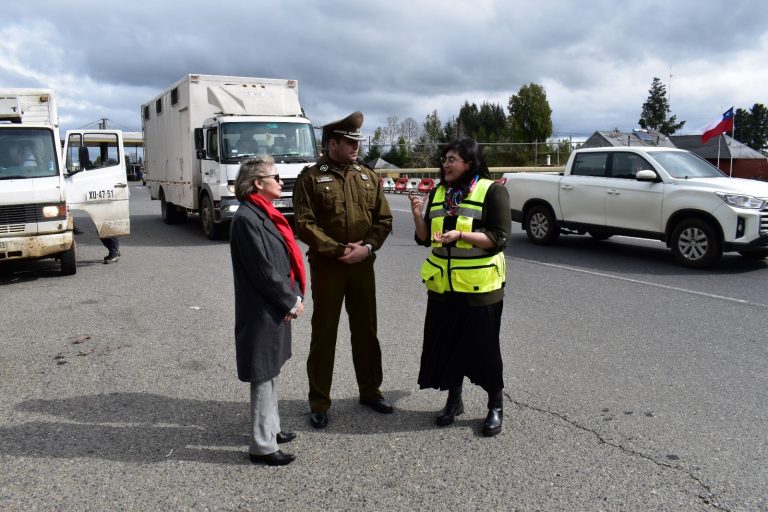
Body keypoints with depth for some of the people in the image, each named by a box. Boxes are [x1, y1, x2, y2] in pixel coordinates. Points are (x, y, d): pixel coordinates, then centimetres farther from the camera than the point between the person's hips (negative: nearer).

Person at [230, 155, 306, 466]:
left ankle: (270, 429, 34)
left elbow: (287, 257, 12)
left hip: (277, 308, 10)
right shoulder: (246, 218, -18)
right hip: (261, 312, -10)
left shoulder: (266, 214, 12)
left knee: (271, 373, 19)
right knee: (263, 376, 0)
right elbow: (263, 270, -20)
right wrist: (291, 302, -12)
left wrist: (295, 296, 1)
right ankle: (262, 446, 12)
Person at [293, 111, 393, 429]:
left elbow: (383, 219, 6)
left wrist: (368, 247, -11)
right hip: (326, 266, -4)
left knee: (366, 331, 13)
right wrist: (338, 250, -17)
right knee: (324, 334, 5)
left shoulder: (369, 176, 8)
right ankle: (319, 402, 17)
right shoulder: (311, 177, -5)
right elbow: (304, 224, -12)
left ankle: (370, 391, 30)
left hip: (363, 265, 4)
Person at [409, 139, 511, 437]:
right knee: (447, 344, 11)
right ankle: (454, 400, 30)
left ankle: (496, 406, 24)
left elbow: (499, 238, -14)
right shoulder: (438, 193, 10)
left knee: (484, 346, 4)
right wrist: (418, 215, -8)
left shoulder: (492, 191, -7)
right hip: (442, 285, 5)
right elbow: (425, 239, 11)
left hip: (480, 286, -5)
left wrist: (461, 235, -25)